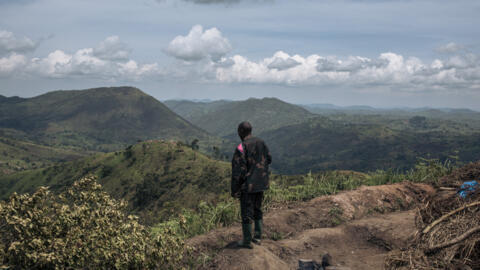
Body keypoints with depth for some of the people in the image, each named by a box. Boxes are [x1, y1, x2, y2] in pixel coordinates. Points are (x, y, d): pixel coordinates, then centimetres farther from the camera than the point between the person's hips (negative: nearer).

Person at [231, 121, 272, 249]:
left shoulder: (241, 148, -18)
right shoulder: (261, 143, 1)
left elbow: (238, 171, -19)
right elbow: (268, 159, 14)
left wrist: (234, 190, -13)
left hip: (248, 185, -6)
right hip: (261, 184, 6)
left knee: (247, 213, 4)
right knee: (257, 209, 20)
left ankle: (247, 241, 12)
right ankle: (257, 236, 25)